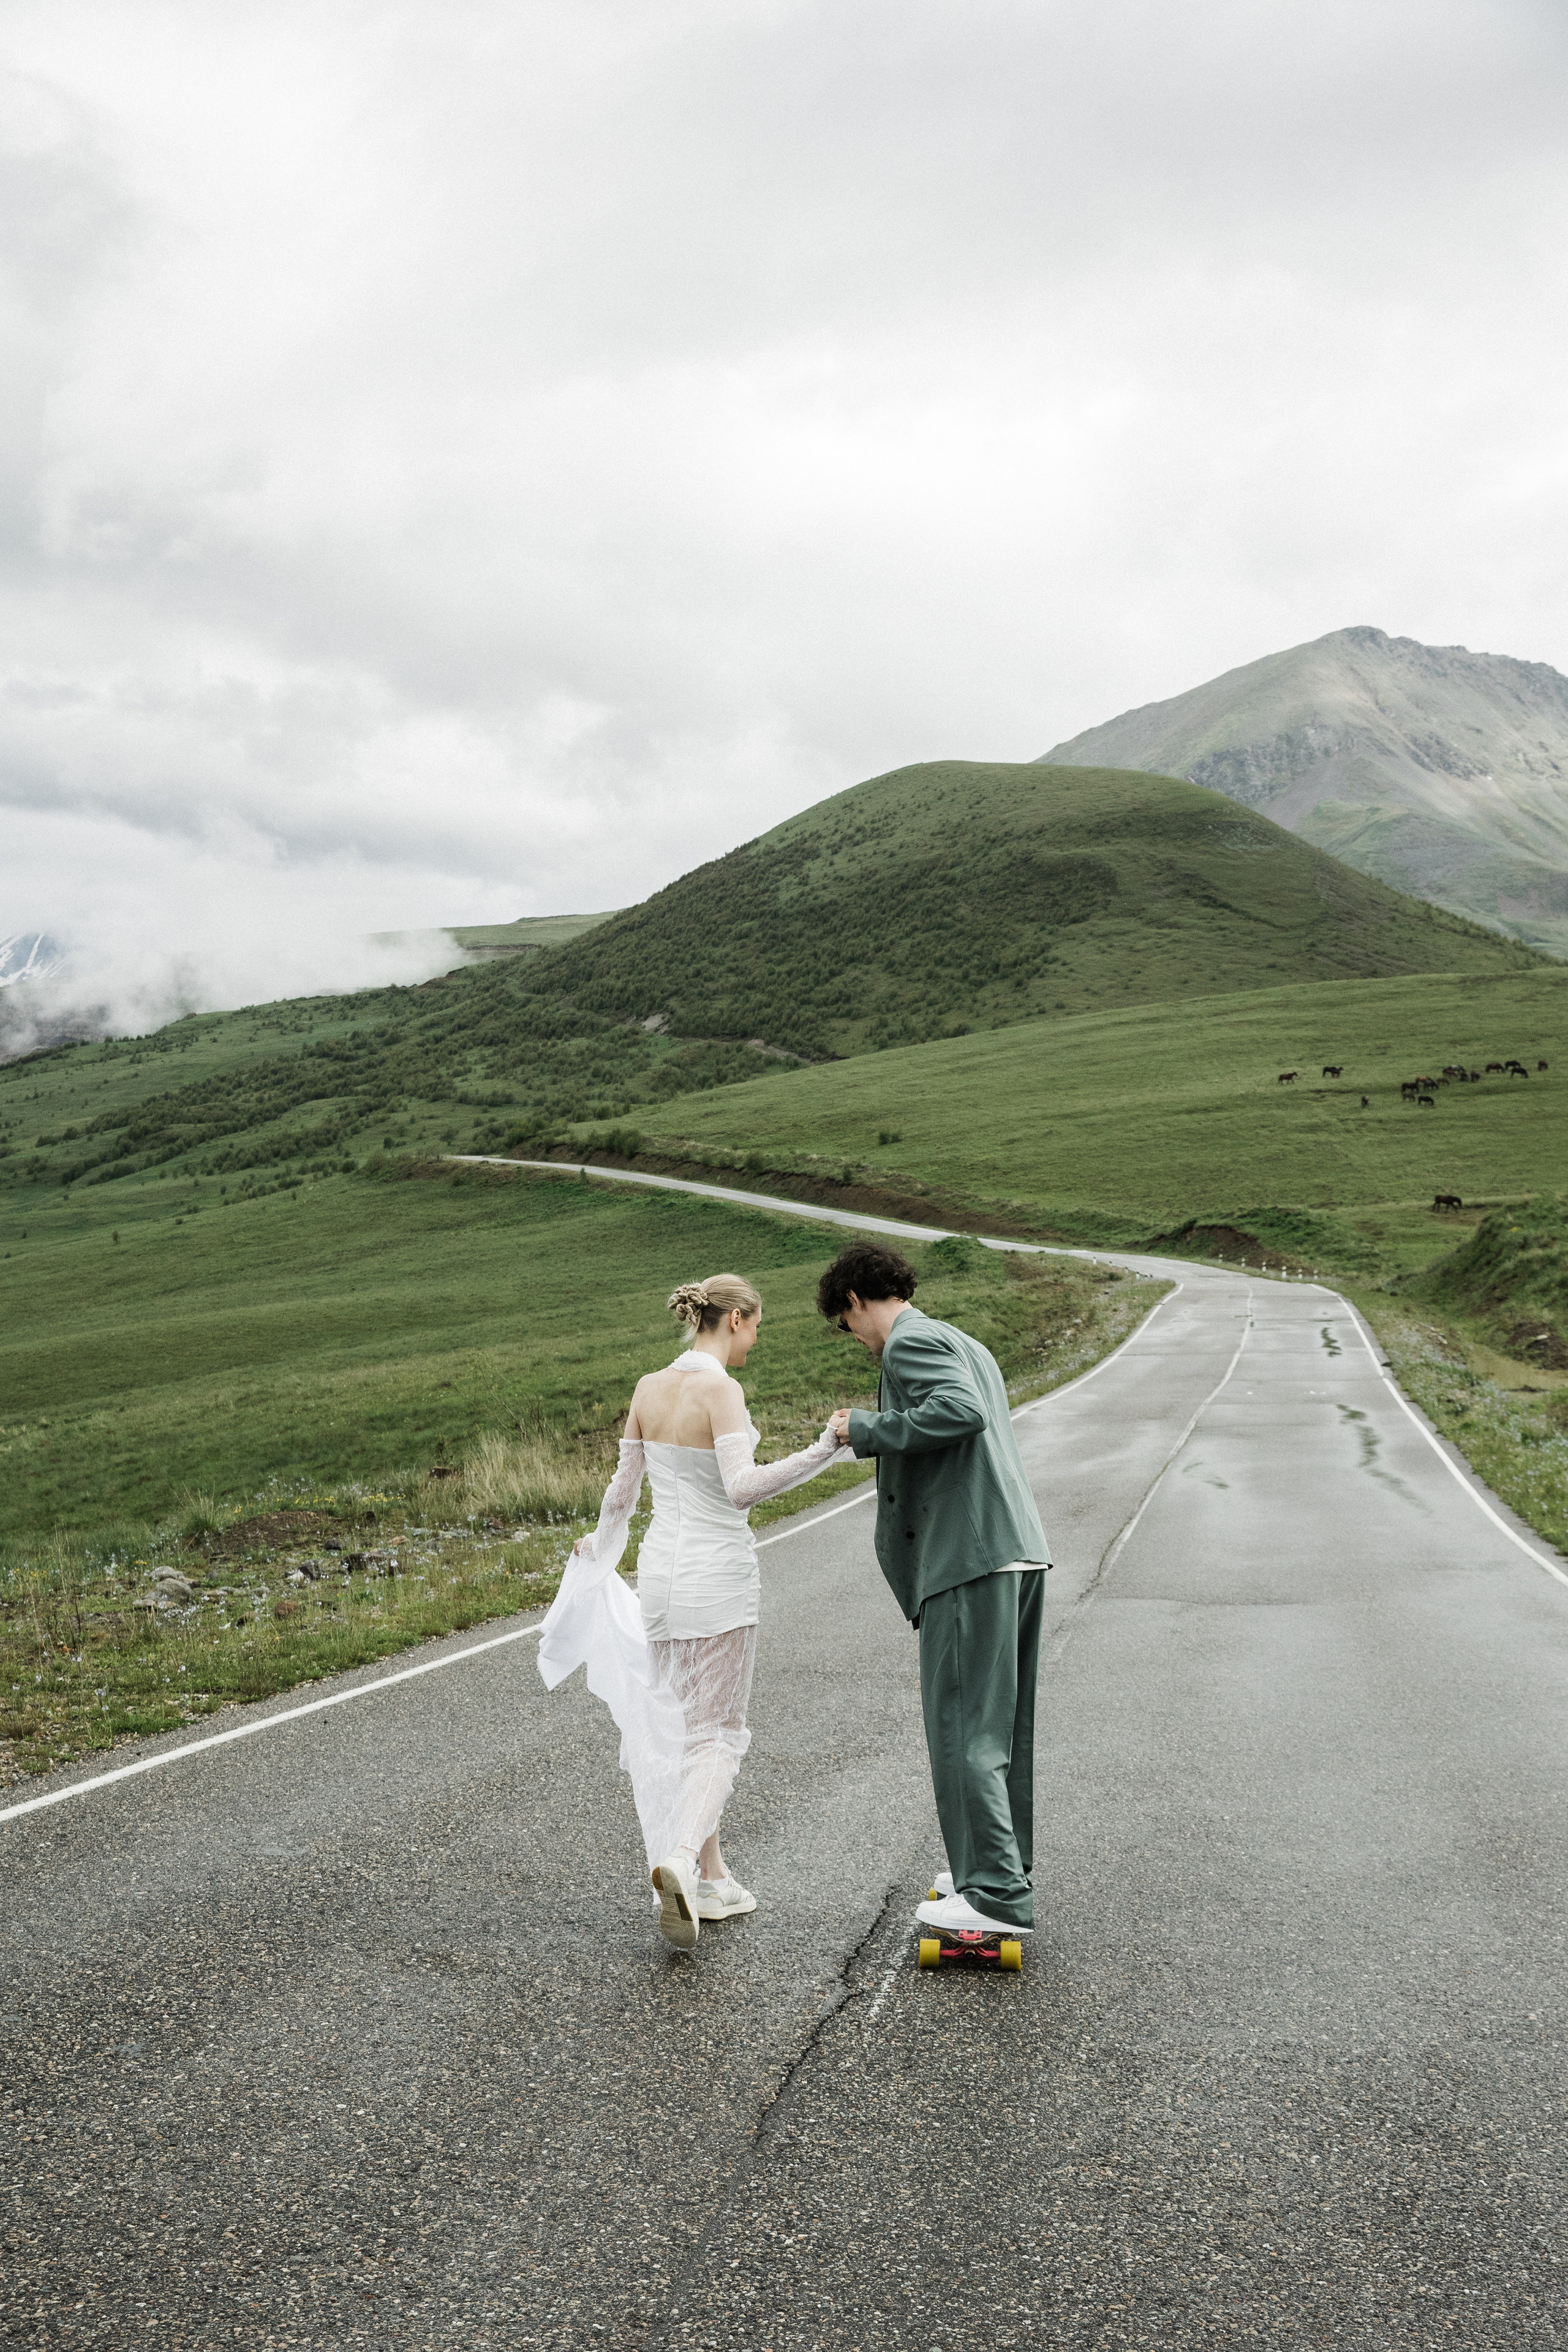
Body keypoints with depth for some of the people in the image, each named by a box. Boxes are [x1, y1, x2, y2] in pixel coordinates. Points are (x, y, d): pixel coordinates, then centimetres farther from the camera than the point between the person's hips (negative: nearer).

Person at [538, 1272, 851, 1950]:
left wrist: (601, 1545, 29)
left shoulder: (648, 1388, 4)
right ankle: (681, 1858, -19)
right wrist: (823, 1451, -30)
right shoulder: (721, 1389, -16)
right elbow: (743, 1487, -28)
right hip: (718, 1574, -6)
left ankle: (711, 1880, 23)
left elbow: (623, 1488, 12)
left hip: (660, 1569, 6)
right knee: (717, 1735, 3)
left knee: (679, 1729, 16)